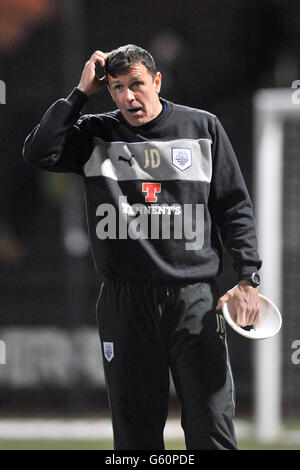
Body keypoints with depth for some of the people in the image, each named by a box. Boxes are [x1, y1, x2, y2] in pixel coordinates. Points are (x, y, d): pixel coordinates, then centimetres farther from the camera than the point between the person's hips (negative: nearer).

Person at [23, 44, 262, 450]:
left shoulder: (203, 128, 8)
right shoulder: (95, 135, 9)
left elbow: (235, 207, 10)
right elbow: (38, 153, -8)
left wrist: (248, 279, 1)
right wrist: (81, 93, -4)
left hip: (196, 299, -1)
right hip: (125, 305, 1)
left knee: (212, 430, -5)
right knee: (136, 432, 3)